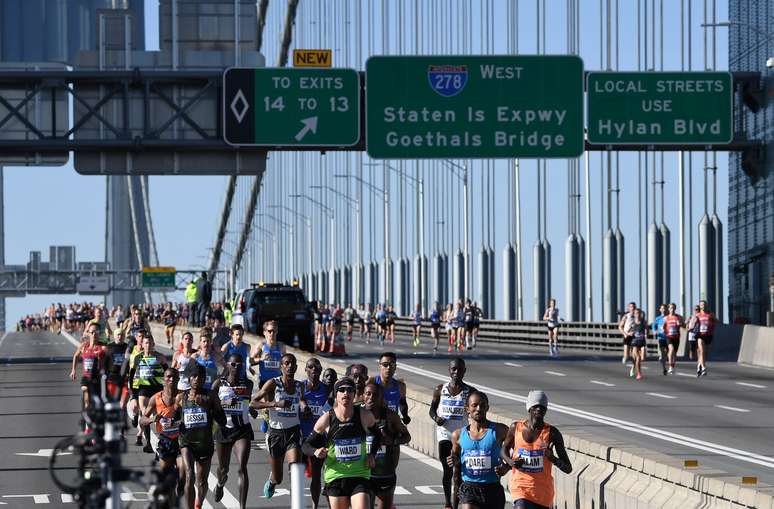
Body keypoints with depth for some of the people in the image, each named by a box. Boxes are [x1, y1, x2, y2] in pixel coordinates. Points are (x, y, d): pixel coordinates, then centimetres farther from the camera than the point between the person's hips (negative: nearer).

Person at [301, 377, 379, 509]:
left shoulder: (364, 416, -3)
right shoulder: (326, 419, -5)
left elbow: (378, 435, 18)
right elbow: (307, 445, 4)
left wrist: (372, 454, 4)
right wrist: (316, 452, -18)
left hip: (360, 476, -1)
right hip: (335, 476, 1)